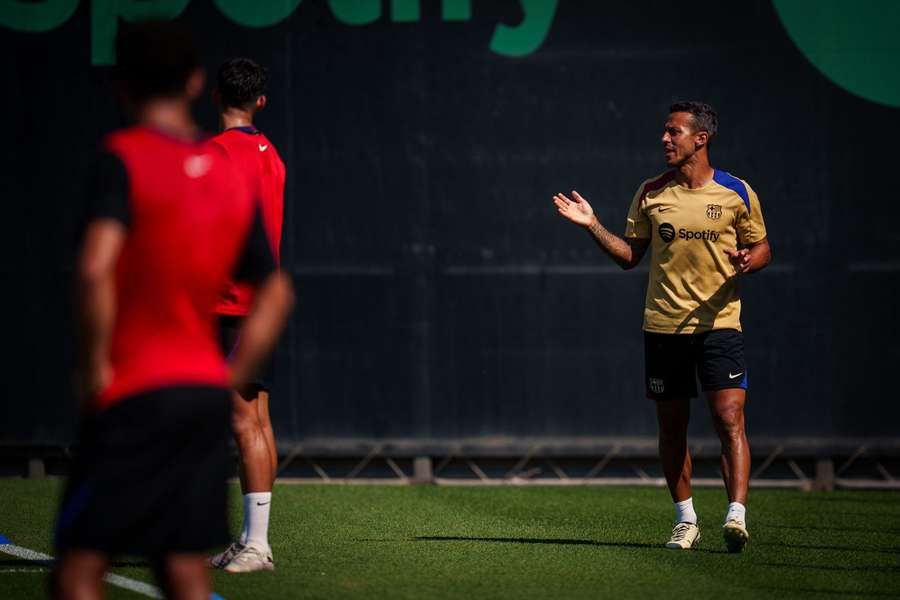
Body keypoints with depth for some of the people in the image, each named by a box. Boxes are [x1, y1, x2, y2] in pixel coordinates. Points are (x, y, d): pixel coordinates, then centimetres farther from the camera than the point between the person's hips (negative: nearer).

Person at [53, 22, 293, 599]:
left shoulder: (125, 157, -10)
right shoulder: (230, 177, 11)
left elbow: (96, 270, -24)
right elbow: (277, 293, 16)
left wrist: (97, 363, -14)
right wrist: (229, 378, 15)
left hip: (133, 398, -6)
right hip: (207, 392, 6)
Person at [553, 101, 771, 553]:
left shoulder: (736, 193, 0)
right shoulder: (650, 194, 6)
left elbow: (762, 248, 9)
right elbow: (630, 255, 11)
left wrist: (748, 261, -14)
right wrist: (592, 226, -1)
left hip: (718, 324, -3)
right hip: (662, 326, 3)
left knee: (729, 419, -15)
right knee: (671, 427, 7)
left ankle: (736, 515, -20)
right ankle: (685, 520, 20)